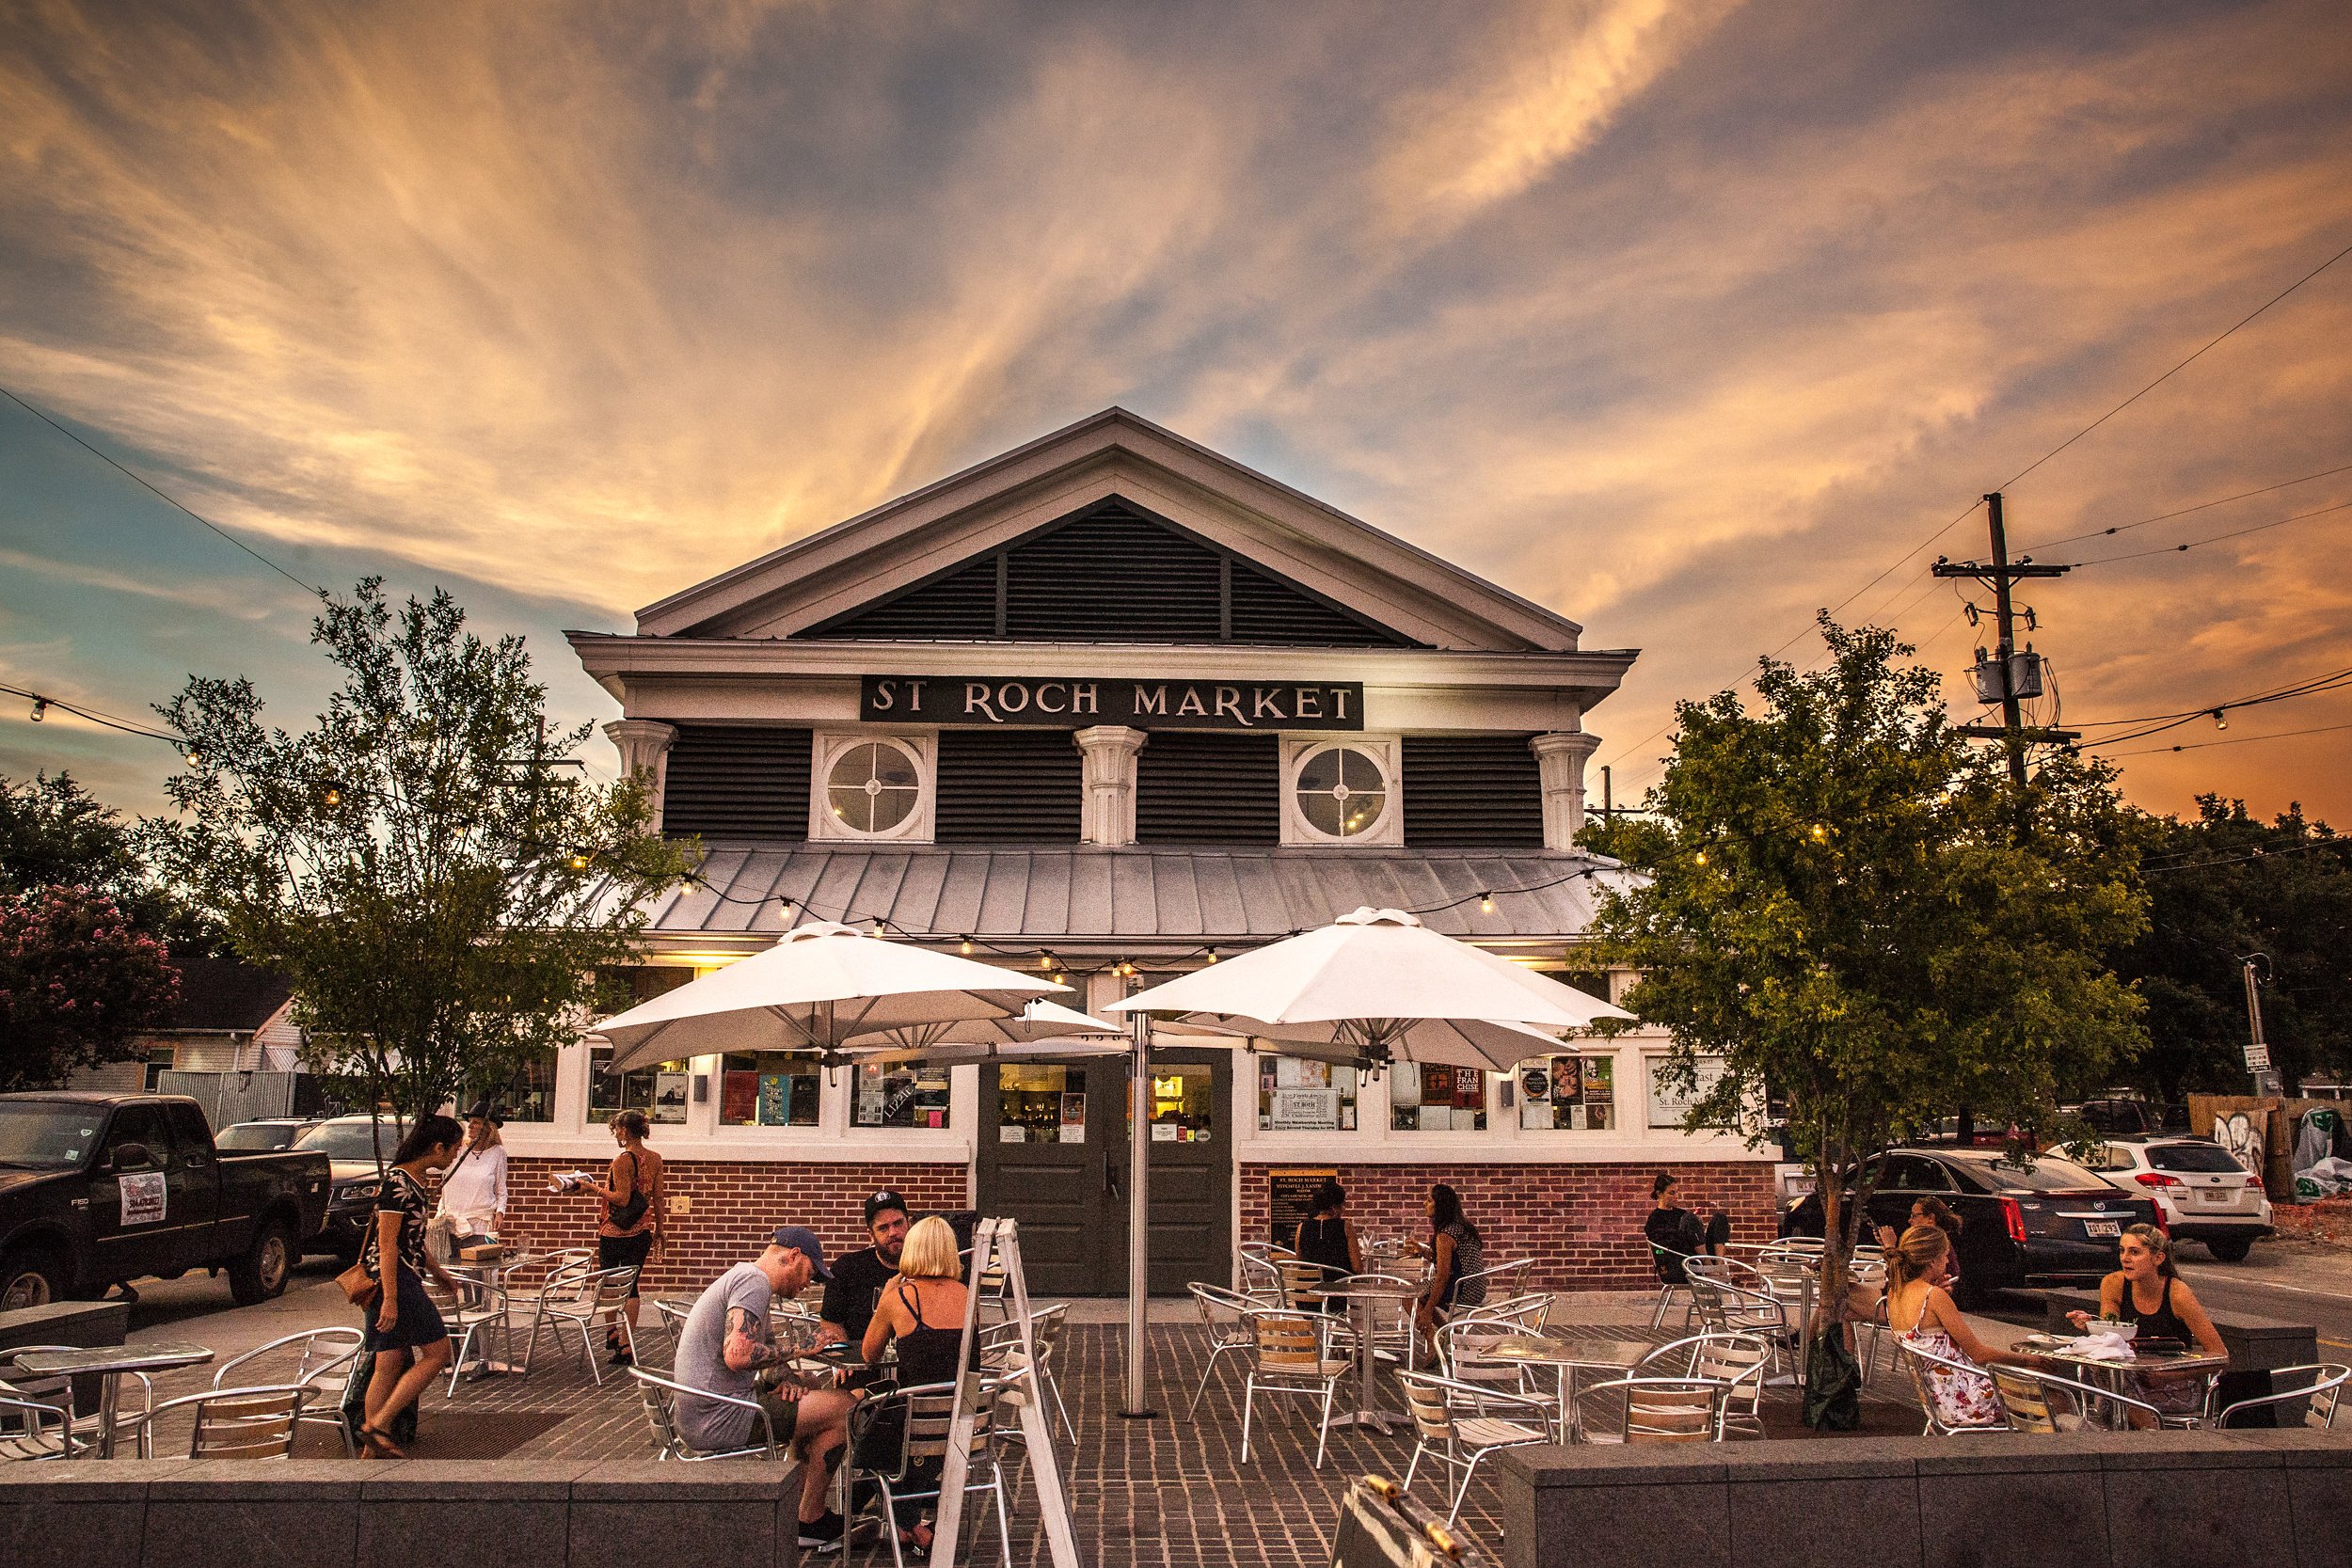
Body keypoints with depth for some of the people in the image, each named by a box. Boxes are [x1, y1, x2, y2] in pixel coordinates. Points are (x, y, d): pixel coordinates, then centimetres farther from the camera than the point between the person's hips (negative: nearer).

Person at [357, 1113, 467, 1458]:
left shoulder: (416, 1180, 14)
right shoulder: (398, 1182, -16)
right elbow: (387, 1242, -20)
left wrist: (439, 1272, 31)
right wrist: (390, 1299, -22)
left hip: (405, 1278, 10)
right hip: (395, 1279, -10)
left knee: (390, 1364, 9)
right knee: (437, 1351, -7)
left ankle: (374, 1448, 13)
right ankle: (377, 1424, -4)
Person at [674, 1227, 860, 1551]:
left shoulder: (742, 1278, 19)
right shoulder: (753, 1282, -14)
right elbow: (738, 1355, -28)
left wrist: (784, 1379, 4)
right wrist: (798, 1349, -14)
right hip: (718, 1418, -11)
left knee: (812, 1395, 24)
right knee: (845, 1406, -10)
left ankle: (808, 1511, 23)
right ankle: (809, 1523, 4)